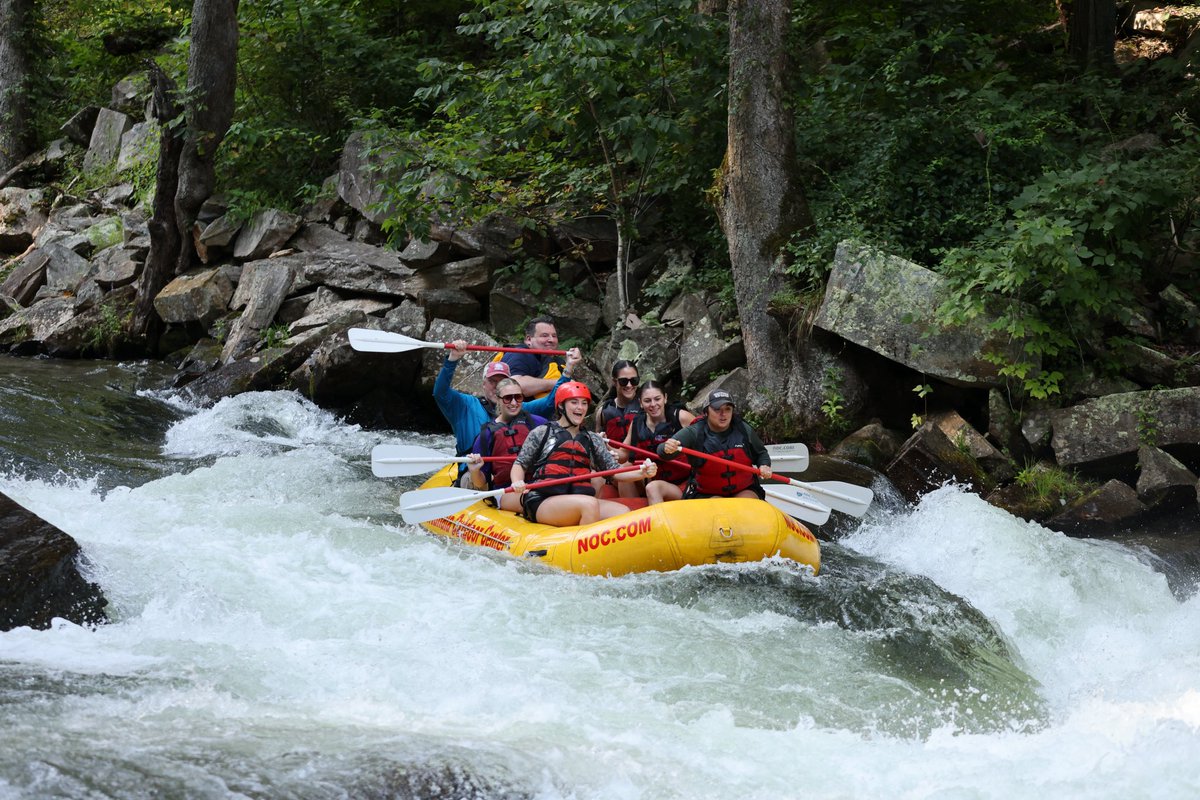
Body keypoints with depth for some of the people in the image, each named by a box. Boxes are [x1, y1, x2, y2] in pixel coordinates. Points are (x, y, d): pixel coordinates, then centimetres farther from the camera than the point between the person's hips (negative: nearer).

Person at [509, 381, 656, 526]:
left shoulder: (593, 439, 21)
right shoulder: (543, 432, 11)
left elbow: (614, 470, 16)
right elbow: (520, 464, 11)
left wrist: (641, 473, -3)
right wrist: (517, 482, -12)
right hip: (542, 503, -5)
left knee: (622, 512, -22)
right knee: (590, 504, -33)